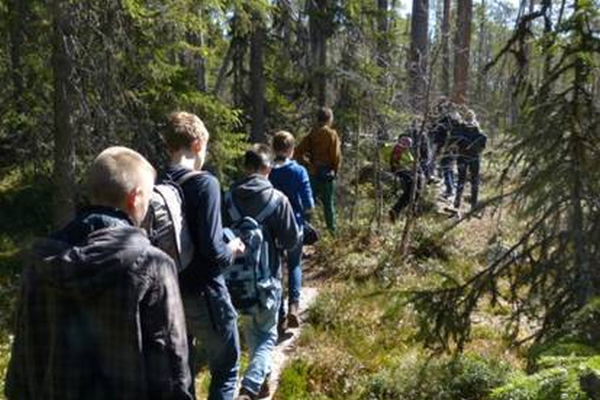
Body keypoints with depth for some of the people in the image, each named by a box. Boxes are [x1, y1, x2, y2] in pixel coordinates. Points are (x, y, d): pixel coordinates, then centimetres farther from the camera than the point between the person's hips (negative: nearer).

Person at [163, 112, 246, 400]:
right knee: (225, 370, 13)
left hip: (170, 294, 6)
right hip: (203, 295, -6)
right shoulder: (204, 183, -17)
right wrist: (233, 250, -2)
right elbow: (212, 250, -23)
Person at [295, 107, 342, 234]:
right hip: (327, 172, -3)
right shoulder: (332, 134, -9)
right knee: (329, 203, 7)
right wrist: (335, 170, 2)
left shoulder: (311, 134, 4)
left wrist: (308, 164, 2)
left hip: (313, 173, 3)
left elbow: (298, 152, -2)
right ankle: (332, 229, 14)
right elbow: (336, 155, -13)